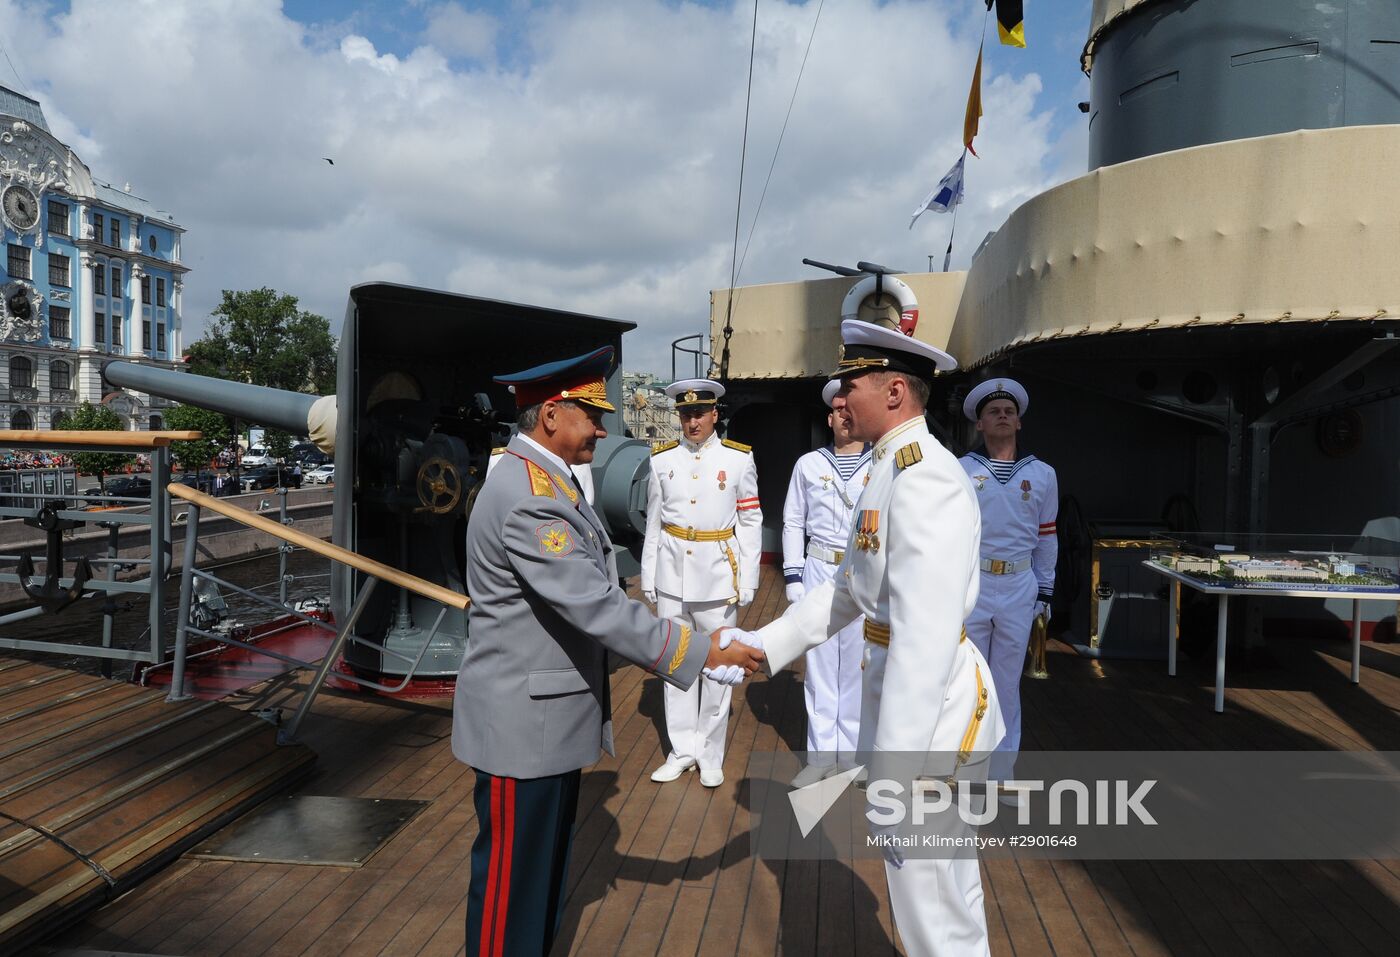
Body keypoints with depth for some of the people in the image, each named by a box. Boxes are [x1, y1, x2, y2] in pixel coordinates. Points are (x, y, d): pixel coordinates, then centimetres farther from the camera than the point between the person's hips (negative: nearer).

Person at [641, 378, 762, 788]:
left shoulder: (739, 458, -2)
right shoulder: (661, 459, 5)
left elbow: (751, 522, 0)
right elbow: (653, 522, 8)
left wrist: (747, 580, -3)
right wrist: (648, 577, 6)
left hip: (718, 573, -2)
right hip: (672, 572, 2)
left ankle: (710, 755, 18)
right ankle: (682, 750, 23)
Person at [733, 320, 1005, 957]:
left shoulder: (925, 479, -22)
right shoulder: (893, 470, 11)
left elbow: (926, 636, -28)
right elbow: (847, 591, 16)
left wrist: (892, 776, -26)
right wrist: (766, 644, 12)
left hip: (927, 704, -10)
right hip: (899, 684, 10)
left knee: (930, 905, 7)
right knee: (946, 883, 25)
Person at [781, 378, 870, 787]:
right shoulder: (808, 464, 5)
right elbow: (793, 523, 7)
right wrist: (793, 577, 2)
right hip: (818, 572, 2)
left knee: (858, 666, 5)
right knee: (819, 665, 7)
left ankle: (852, 754, 19)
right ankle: (820, 754, 18)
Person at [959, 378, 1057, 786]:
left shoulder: (1042, 475, 8)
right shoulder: (958, 471, 1)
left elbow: (1045, 536, 12)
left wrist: (1045, 592, 10)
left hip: (1019, 588, 2)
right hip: (969, 585, -2)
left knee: (1008, 681, 10)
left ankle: (1002, 771, 21)